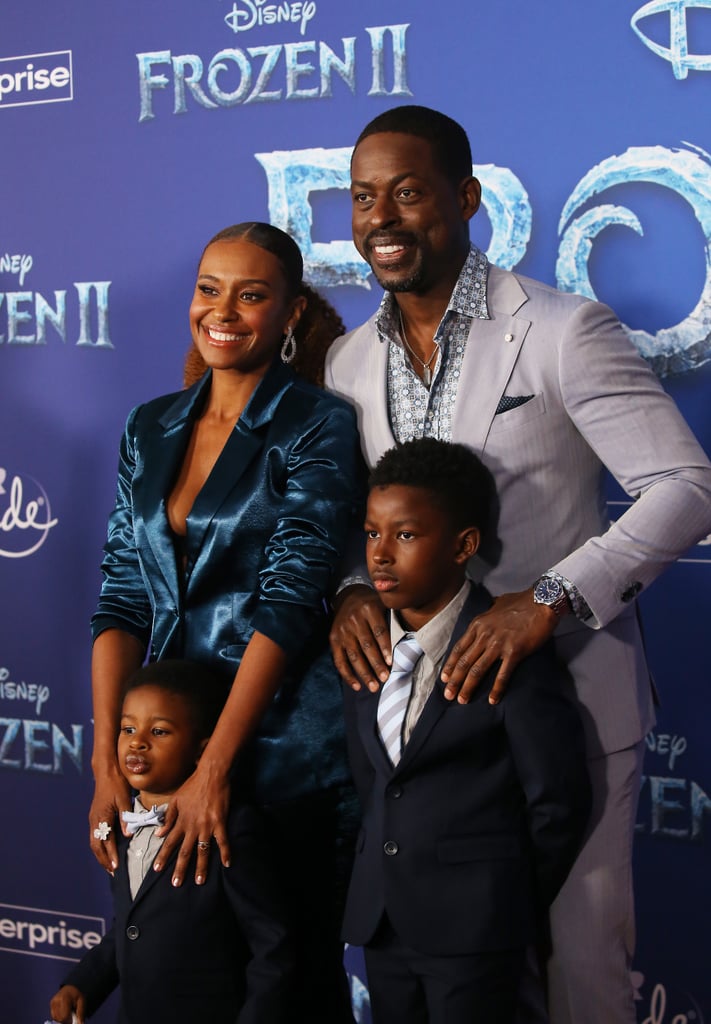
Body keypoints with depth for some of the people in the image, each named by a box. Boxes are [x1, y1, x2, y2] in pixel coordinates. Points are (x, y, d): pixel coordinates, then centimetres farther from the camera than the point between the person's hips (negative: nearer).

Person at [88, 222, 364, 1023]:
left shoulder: (316, 427, -7)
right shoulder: (150, 430, 9)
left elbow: (290, 601, -15)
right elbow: (122, 598, 4)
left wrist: (211, 773, -20)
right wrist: (107, 762, -6)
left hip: (286, 743, -5)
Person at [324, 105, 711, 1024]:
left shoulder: (563, 331, -9)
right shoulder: (347, 362, 9)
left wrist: (548, 596, -25)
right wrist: (348, 589, -7)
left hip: (567, 697, -4)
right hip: (419, 699, 5)